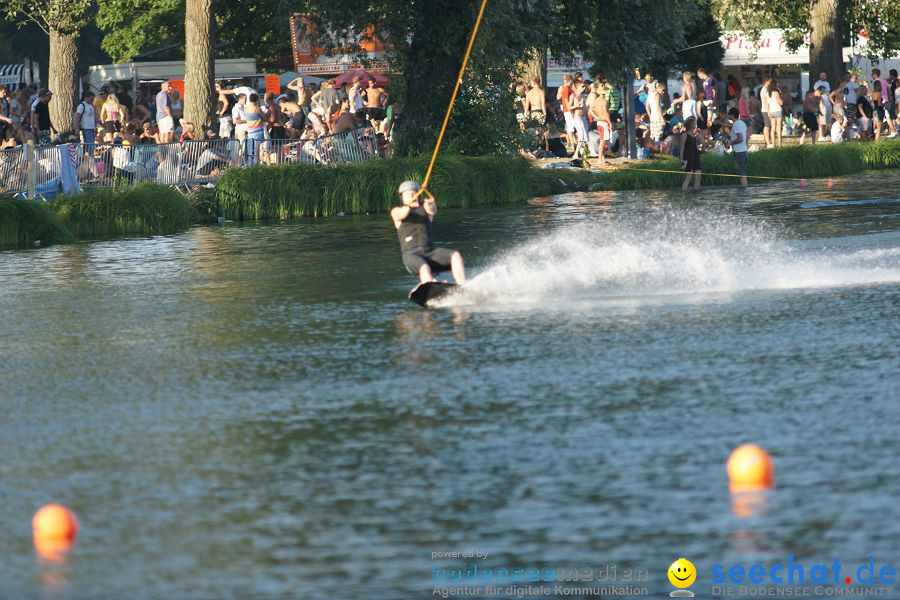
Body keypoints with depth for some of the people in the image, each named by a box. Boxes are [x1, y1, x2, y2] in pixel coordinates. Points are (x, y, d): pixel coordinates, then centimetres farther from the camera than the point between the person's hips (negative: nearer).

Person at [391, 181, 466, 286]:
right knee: (424, 268, -35)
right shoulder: (397, 211, 10)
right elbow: (400, 215, -15)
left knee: (455, 255, -21)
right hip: (411, 254, -3)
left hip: (430, 251, 3)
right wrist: (408, 206, -39)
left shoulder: (424, 207, 15)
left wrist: (431, 205, -36)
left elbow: (433, 210, -10)